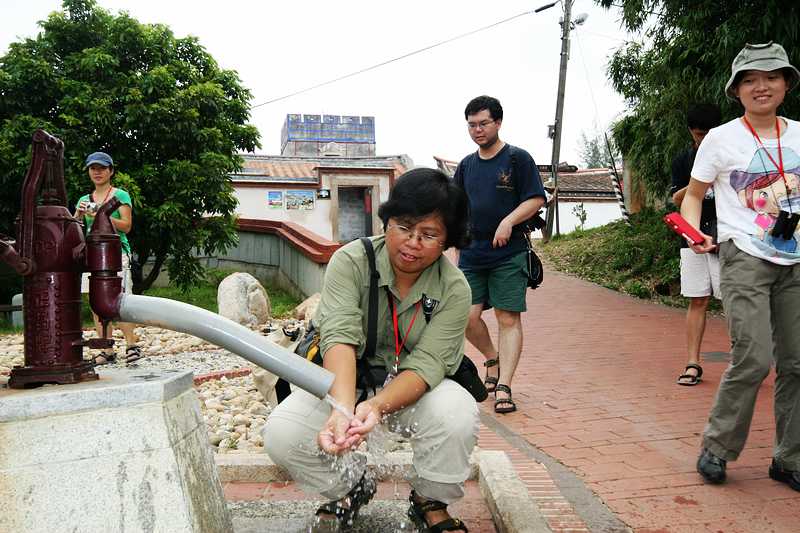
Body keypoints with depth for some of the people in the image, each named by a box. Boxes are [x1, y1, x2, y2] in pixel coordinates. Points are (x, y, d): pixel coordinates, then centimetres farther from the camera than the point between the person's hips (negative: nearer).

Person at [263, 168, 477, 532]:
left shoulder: (454, 290, -16)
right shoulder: (350, 261, -18)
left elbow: (425, 364, -24)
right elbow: (340, 338, -31)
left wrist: (378, 406, -45)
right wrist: (342, 409, -49)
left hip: (410, 388, 0)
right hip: (342, 381, 1)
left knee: (458, 415, -32)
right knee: (281, 435, -24)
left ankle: (430, 503, 1)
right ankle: (350, 489, 10)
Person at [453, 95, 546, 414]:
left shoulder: (518, 158, 1)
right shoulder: (466, 165, 15)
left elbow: (536, 199, -4)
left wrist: (509, 221, -18)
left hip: (509, 255, -4)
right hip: (471, 255, 5)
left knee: (508, 319, -6)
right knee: (468, 317, -2)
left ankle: (503, 388, -2)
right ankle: (492, 359, 26)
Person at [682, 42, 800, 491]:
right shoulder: (721, 139, -1)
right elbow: (693, 196, 5)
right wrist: (697, 235, -12)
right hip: (745, 260, -5)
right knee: (754, 359, -15)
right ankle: (716, 449, 4)